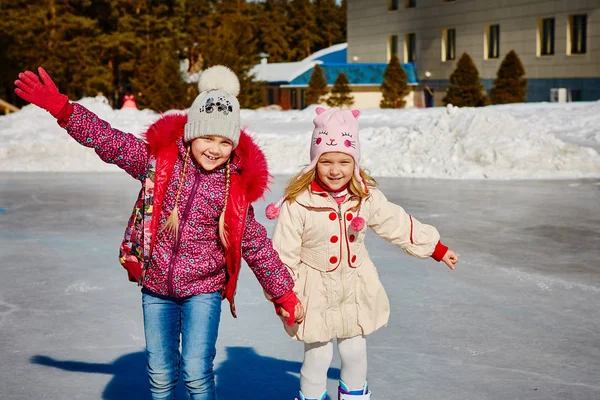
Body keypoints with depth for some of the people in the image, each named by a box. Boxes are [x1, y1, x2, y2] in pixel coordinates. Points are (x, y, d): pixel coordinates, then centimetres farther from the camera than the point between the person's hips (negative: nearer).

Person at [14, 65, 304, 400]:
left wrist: (285, 294, 3)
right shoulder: (158, 160, -7)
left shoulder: (236, 186, -8)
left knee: (196, 372, -8)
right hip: (157, 288, 2)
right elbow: (109, 140, -11)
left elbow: (257, 245, 0)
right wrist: (62, 108, -22)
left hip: (204, 290, -2)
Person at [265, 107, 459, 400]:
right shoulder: (298, 203, -21)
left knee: (355, 353, 15)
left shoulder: (366, 197, -7)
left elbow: (398, 224, 6)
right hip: (315, 292, -4)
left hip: (356, 290, 4)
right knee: (318, 356, 6)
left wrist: (436, 248, 13)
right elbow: (284, 254, -15)